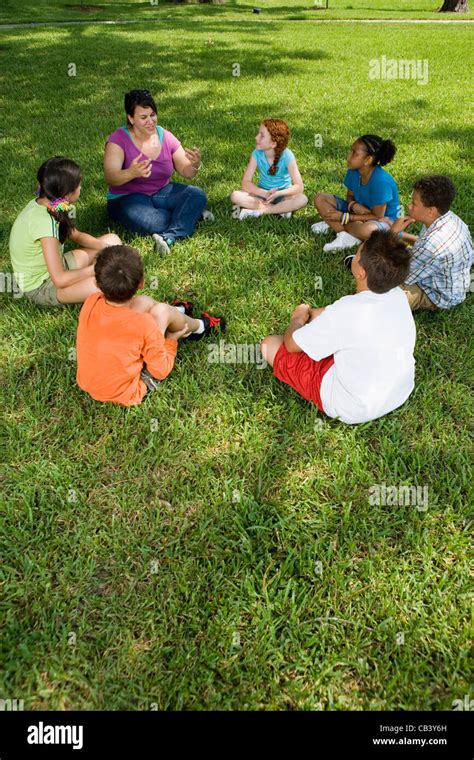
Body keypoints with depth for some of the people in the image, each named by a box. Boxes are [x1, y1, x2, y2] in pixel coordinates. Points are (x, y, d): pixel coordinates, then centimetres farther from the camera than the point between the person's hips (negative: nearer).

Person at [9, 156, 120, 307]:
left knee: (112, 240, 9)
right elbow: (60, 279, -32)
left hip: (54, 267, 9)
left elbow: (76, 235, 11)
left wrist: (103, 246, -6)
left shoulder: (43, 203, -5)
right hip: (40, 288, -9)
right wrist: (95, 269, -17)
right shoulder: (43, 221, -31)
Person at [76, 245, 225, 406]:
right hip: (126, 395, -4)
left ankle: (178, 313, 40)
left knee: (144, 302, 6)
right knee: (161, 311, -4)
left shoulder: (90, 303, -18)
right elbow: (161, 371, -17)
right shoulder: (145, 325, -30)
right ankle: (199, 328, 28)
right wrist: (171, 340, 0)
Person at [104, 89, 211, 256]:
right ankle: (190, 215, -11)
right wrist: (131, 173, -48)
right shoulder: (118, 140, -13)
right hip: (128, 198, -4)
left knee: (197, 195, -21)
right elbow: (110, 177, -25)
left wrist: (195, 165, -26)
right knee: (149, 223, -35)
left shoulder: (166, 137, 0)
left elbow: (187, 173, 0)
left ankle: (169, 237, -31)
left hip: (162, 192, 4)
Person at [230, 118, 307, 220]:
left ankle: (257, 211, -23)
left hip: (283, 195, -2)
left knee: (302, 199, -33)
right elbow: (246, 183, -15)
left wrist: (277, 193, -36)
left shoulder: (287, 156, -19)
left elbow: (299, 187, -21)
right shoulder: (257, 153, -13)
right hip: (263, 193, 2)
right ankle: (282, 209, -20)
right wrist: (265, 193, -32)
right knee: (235, 196, -24)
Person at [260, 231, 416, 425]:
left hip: (356, 410, -6)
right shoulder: (398, 295, -13)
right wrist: (313, 313, 9)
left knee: (270, 344, -1)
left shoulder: (347, 311, -33)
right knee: (319, 316, 16)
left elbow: (291, 344, -15)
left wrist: (299, 319, 4)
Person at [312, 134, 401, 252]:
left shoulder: (381, 181, -28)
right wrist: (354, 205, -21)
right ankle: (350, 237, -21)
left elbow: (378, 216, -24)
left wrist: (344, 217, -25)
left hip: (384, 219, -7)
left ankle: (334, 225, -18)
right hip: (360, 212, 8)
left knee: (367, 230, -45)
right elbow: (350, 196, 5)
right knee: (320, 198, -6)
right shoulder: (353, 172, -10)